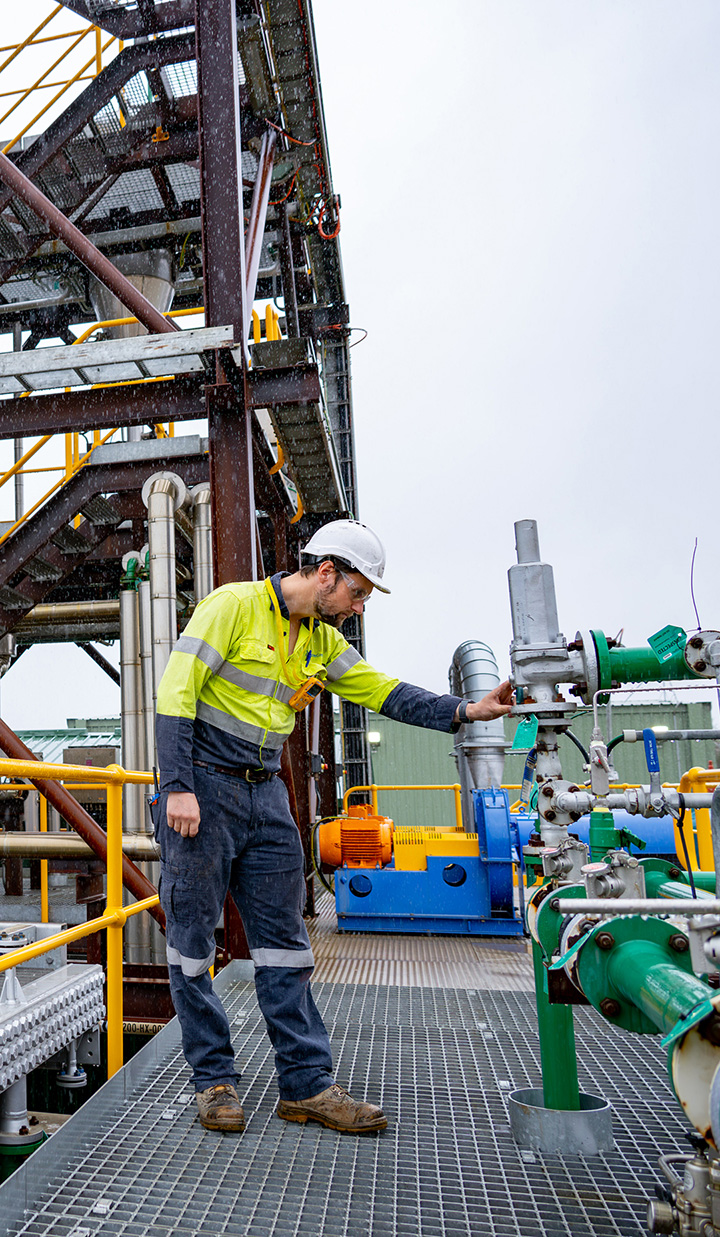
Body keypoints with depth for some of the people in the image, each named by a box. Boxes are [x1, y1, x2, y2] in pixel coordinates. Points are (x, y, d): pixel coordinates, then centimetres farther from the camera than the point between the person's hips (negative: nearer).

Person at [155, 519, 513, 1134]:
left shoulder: (323, 642, 9)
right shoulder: (234, 604, -12)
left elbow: (384, 691, 3)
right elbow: (177, 690, -15)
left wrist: (464, 711, -9)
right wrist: (178, 788, -19)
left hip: (266, 794, 7)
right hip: (202, 786, -6)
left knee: (284, 942, 7)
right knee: (194, 938, 4)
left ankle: (308, 1083, 17)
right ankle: (214, 1079, 21)